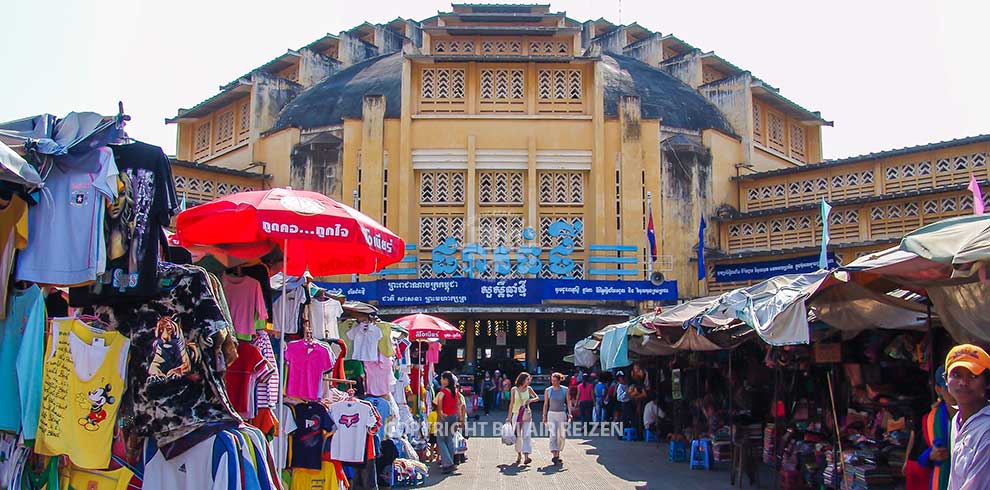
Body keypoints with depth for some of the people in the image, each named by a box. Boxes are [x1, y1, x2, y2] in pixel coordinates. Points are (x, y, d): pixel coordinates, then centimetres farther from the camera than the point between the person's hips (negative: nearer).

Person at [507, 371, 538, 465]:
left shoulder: (528, 389, 3)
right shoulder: (514, 389, -2)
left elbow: (537, 397, 13)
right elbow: (511, 403, 0)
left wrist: (531, 400, -8)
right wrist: (509, 416, -3)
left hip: (526, 414, 1)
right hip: (516, 414, -1)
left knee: (526, 435, -10)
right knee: (517, 436, 4)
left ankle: (526, 456, -16)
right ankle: (519, 455, 20)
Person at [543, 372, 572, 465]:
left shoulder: (565, 390, 1)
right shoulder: (548, 390, 2)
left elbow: (568, 402, 2)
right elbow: (545, 404, 7)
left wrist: (570, 413, -11)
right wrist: (544, 416, 2)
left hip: (562, 414, 1)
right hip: (551, 414, -1)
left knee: (562, 436, 6)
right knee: (553, 435, -13)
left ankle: (558, 454, 22)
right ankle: (555, 456, -17)